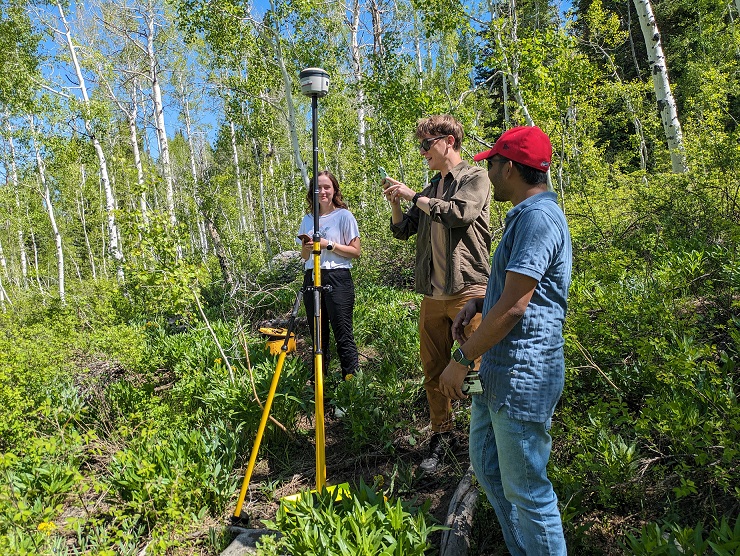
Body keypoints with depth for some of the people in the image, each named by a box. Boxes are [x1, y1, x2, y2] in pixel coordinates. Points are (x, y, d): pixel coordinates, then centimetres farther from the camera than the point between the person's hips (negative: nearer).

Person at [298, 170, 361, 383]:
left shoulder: (344, 216, 0)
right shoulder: (308, 219, 14)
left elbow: (355, 252, -3)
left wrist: (329, 245, -14)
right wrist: (306, 247, -4)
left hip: (337, 278, -5)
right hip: (312, 278, 5)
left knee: (343, 334, -5)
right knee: (318, 334, 11)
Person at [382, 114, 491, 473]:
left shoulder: (475, 178, 0)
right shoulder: (430, 189, 19)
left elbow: (459, 214, -20)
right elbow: (403, 231, 20)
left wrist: (413, 196, -10)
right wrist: (395, 201, 2)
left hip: (468, 291, -6)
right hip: (432, 294, 7)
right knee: (434, 372, 11)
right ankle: (441, 437, 25)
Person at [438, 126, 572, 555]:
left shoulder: (539, 217, -20)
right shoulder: (525, 215, 14)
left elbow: (513, 307, -23)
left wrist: (461, 359, -15)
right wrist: (478, 302, 8)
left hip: (523, 377, -11)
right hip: (498, 368, 11)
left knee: (525, 488, 5)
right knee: (487, 465, 22)